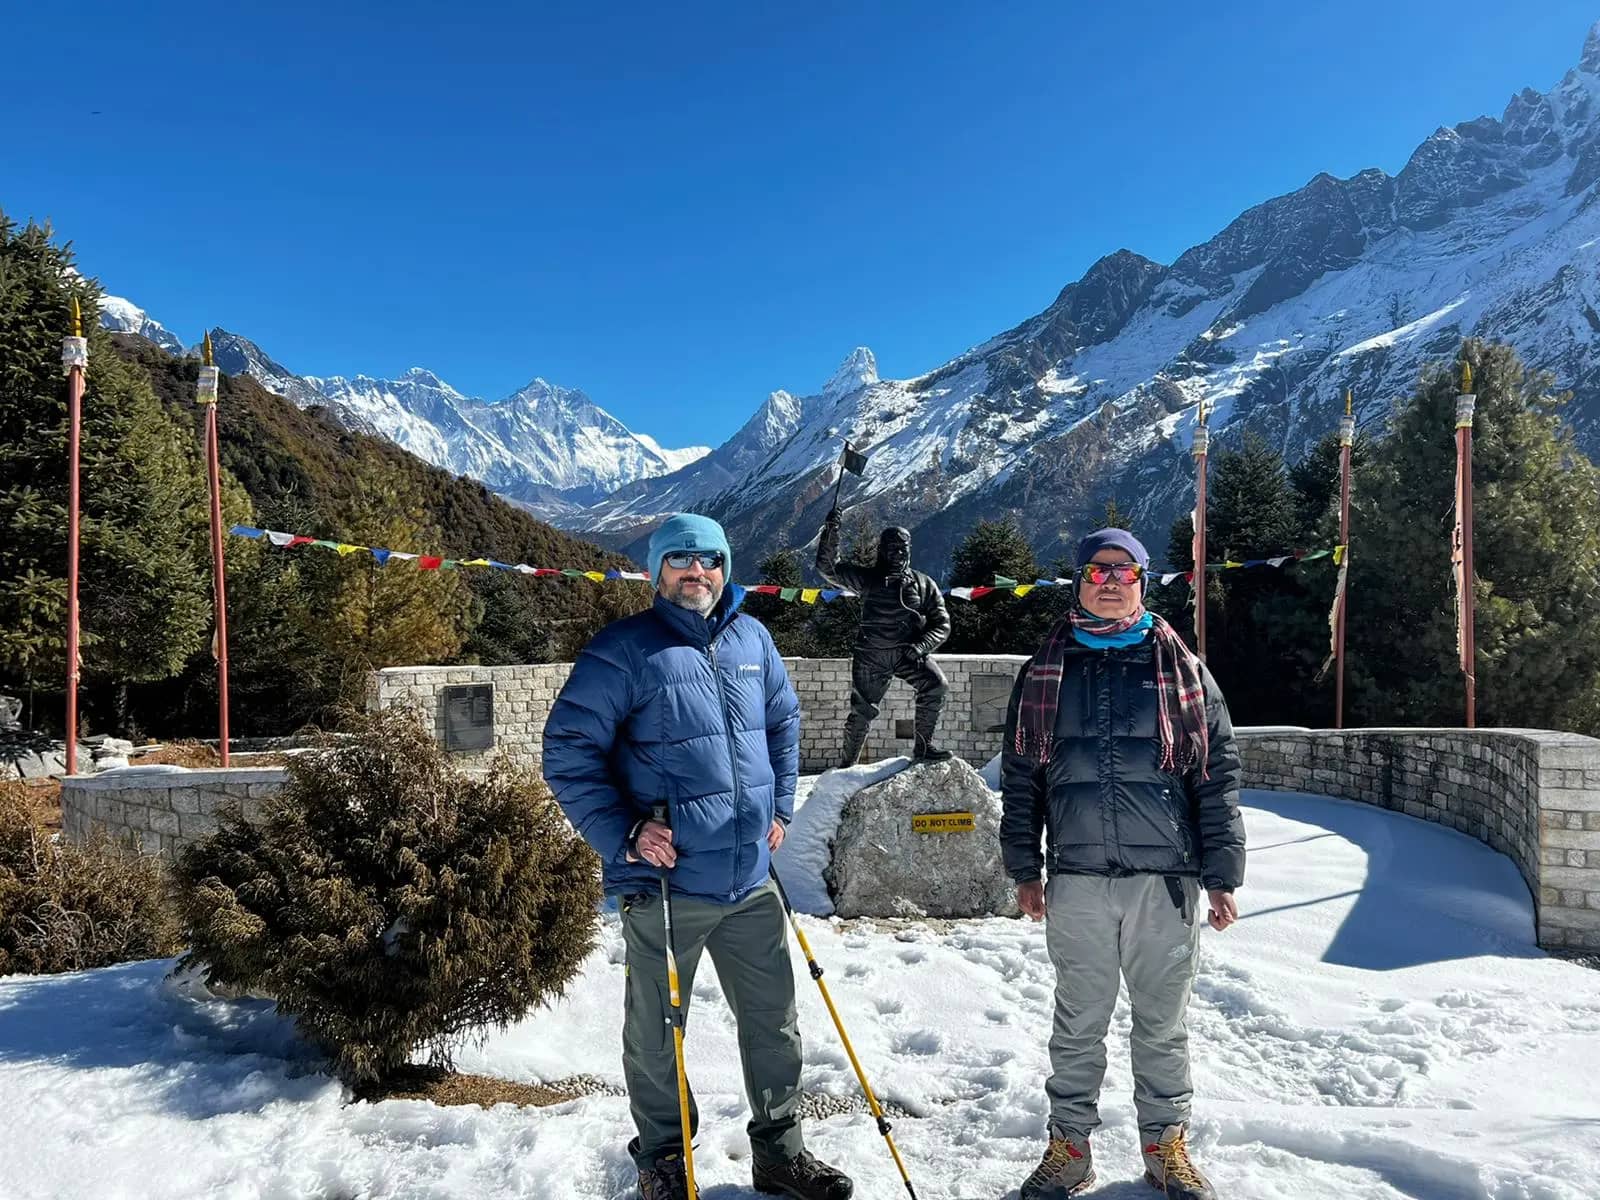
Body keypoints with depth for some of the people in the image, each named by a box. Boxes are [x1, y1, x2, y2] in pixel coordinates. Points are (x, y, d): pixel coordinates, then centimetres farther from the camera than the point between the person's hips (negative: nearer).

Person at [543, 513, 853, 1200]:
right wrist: (624, 834, -18)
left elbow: (783, 722, 21)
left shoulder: (751, 639, 5)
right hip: (664, 886, -5)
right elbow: (568, 751, -11)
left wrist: (779, 807, 13)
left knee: (774, 1023, 17)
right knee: (657, 1037, 12)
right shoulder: (624, 648, -11)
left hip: (751, 881, 5)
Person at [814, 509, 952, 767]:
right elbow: (827, 567, 1)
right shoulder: (867, 578, 6)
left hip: (907, 652, 1)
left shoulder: (923, 584, 8)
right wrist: (830, 532, -11)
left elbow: (941, 624, 6)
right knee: (861, 710, 1)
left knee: (936, 685, -23)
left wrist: (920, 645, -12)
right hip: (871, 655, -1)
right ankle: (848, 763, 21)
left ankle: (922, 747, -12)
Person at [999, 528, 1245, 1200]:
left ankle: (1166, 1145, 28)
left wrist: (1222, 874, -1)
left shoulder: (1182, 670, 4)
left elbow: (1218, 776, 3)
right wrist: (1023, 868, 7)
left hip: (1164, 876, 0)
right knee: (1078, 1022, 11)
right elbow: (1019, 775, 9)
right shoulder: (1046, 671, 6)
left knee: (1163, 1022, 11)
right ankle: (1069, 1146, 24)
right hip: (1076, 877, 1)